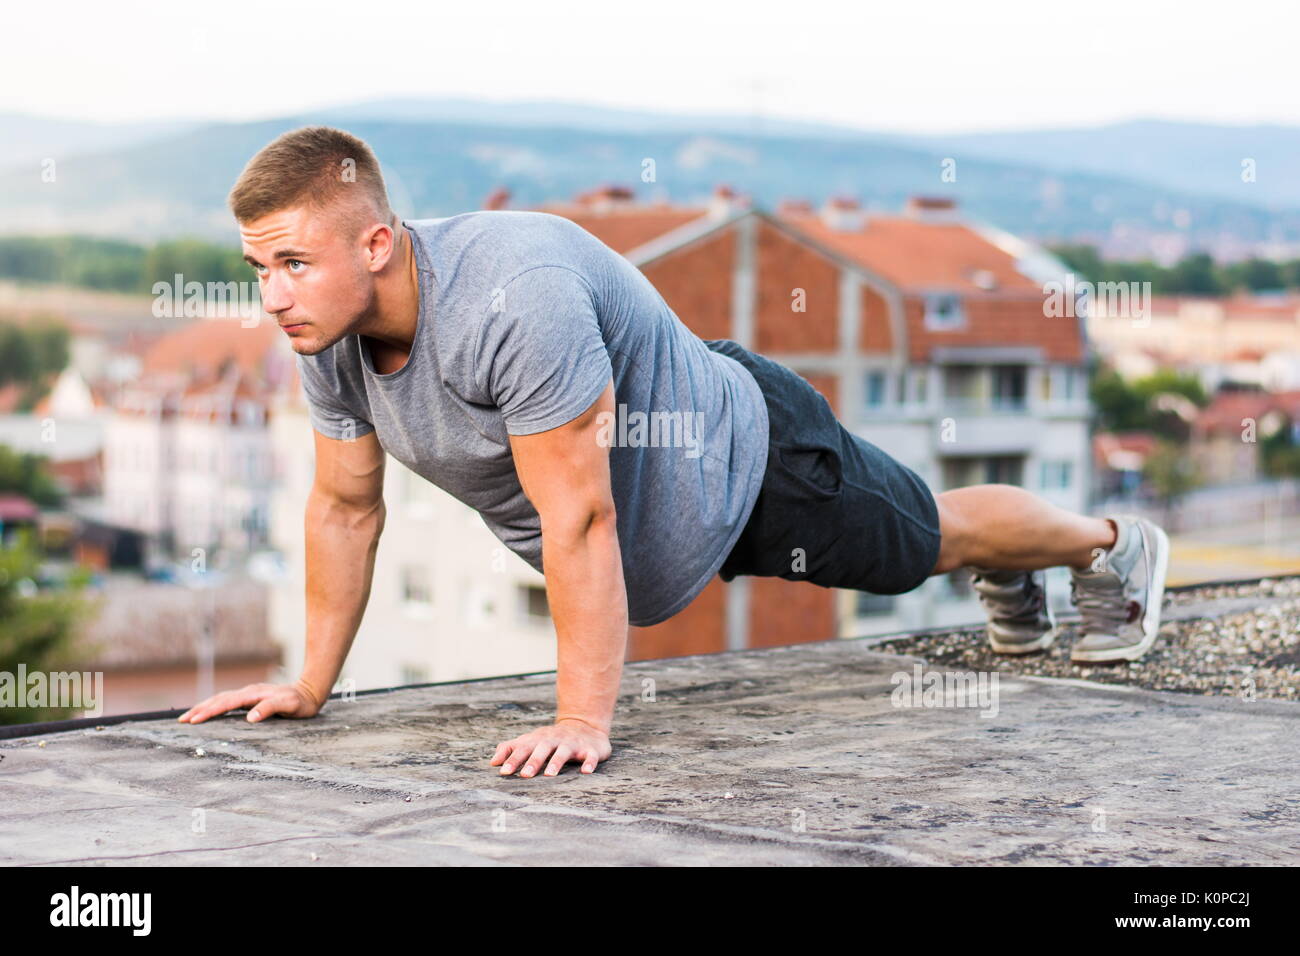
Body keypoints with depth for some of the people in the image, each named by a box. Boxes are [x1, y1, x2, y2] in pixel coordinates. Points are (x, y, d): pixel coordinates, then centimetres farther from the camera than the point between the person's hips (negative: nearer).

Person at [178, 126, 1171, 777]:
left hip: (741, 454, -6)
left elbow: (579, 519, -41)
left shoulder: (514, 299, -45)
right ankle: (1010, 583, 63)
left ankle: (1112, 546, 51)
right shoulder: (330, 332, -20)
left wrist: (583, 722, -37)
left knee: (930, 534, 21)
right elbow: (346, 507, -7)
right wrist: (310, 685, -5)